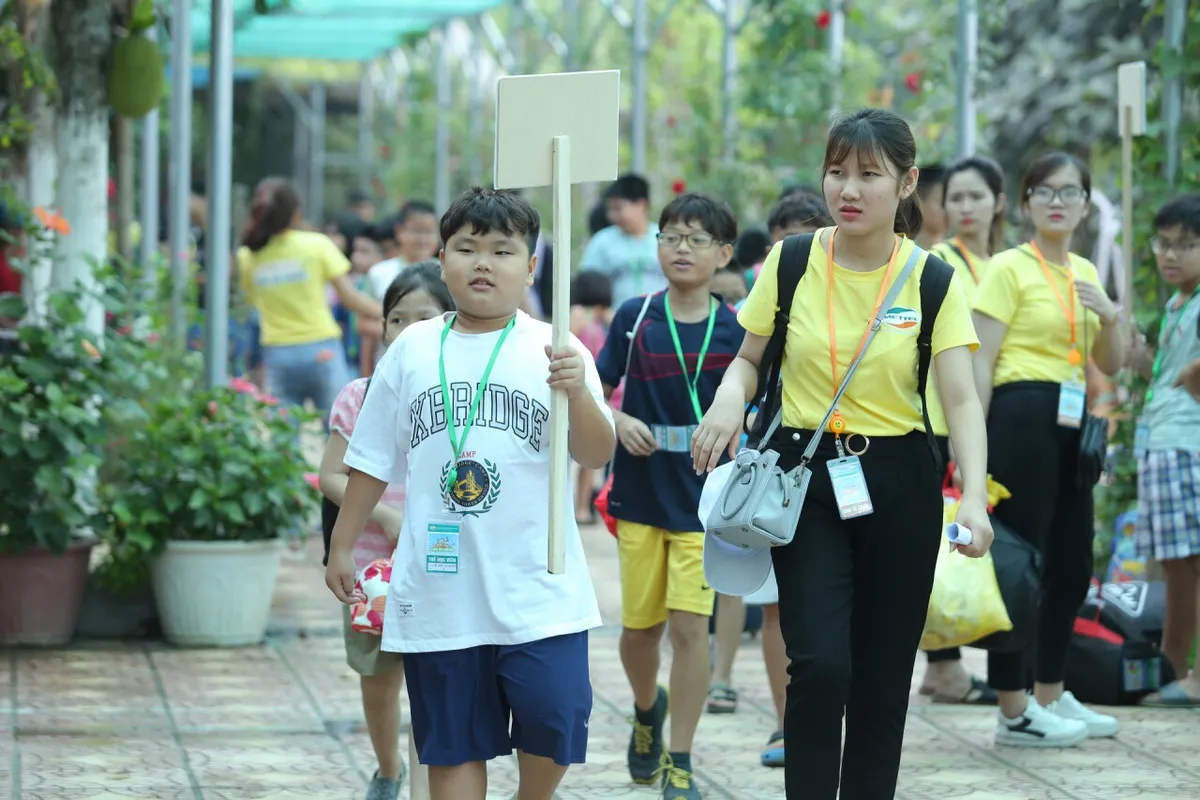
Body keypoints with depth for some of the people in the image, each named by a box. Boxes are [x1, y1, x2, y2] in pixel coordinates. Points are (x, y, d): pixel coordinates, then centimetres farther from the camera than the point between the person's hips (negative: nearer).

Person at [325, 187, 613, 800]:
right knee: (453, 746, 8)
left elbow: (597, 456, -8)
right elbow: (373, 462, 13)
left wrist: (578, 392, -26)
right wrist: (342, 546, 15)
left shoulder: (553, 351, -1)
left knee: (553, 726, -8)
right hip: (438, 588, 2)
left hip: (537, 588, -2)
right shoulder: (413, 350, 6)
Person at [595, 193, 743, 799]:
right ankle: (647, 709, 43)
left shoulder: (734, 331, -3)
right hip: (641, 494, 1)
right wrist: (620, 423, -15)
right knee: (640, 626, 11)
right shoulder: (634, 318, -2)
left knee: (690, 626, -6)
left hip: (704, 497, -1)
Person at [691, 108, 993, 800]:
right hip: (805, 472, 0)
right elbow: (750, 358, 9)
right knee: (820, 660, -15)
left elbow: (961, 398, -13)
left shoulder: (932, 280, -6)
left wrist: (974, 495, -29)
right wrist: (732, 399, -14)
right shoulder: (792, 262, -3)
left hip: (898, 483, 0)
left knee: (883, 671, 6)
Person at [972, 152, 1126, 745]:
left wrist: (1108, 316, -2)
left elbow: (1112, 365, 19)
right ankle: (1014, 713, -2)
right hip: (1022, 417, -8)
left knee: (1073, 561, 12)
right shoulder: (1009, 268, -5)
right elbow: (981, 361, -10)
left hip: (1072, 423, 8)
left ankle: (1050, 696, 25)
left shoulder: (1085, 273, 16)